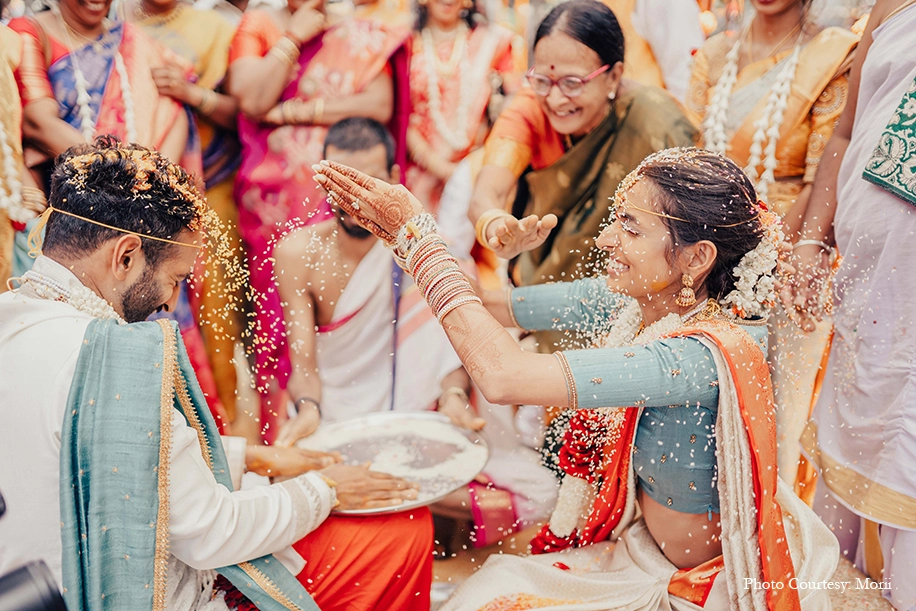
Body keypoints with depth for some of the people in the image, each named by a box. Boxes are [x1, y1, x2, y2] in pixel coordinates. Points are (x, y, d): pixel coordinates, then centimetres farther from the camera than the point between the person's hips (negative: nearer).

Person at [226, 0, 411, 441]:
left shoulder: (362, 35, 11)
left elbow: (380, 105, -5)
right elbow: (250, 99, -6)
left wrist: (292, 112, -6)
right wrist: (294, 37, -3)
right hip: (274, 200, 0)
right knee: (277, 316, -1)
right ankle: (280, 438, 11)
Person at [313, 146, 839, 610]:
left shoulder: (706, 355, -34)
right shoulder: (633, 300, -11)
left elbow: (502, 375, -42)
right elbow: (498, 305, -4)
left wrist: (418, 234, -33)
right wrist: (398, 229, -17)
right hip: (642, 547, 6)